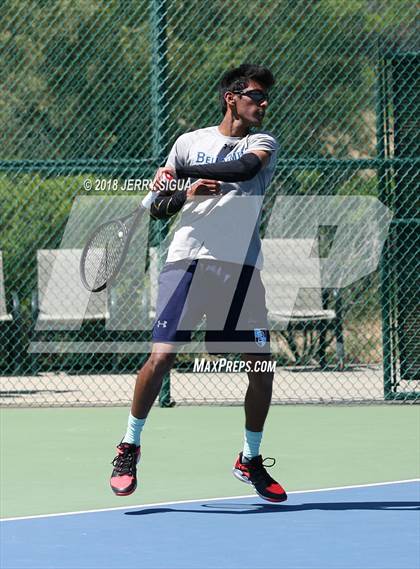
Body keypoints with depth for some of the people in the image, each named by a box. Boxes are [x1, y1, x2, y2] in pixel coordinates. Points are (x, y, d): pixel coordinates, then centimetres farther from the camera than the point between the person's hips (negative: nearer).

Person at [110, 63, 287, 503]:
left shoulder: (263, 143, 12)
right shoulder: (190, 142, 13)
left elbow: (245, 168, -13)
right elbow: (157, 207, 14)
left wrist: (178, 170, -15)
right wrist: (185, 194, -7)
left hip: (241, 265, 1)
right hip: (188, 258, -1)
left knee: (261, 365, -3)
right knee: (161, 356, -12)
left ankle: (250, 460, 16)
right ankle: (129, 447, 6)